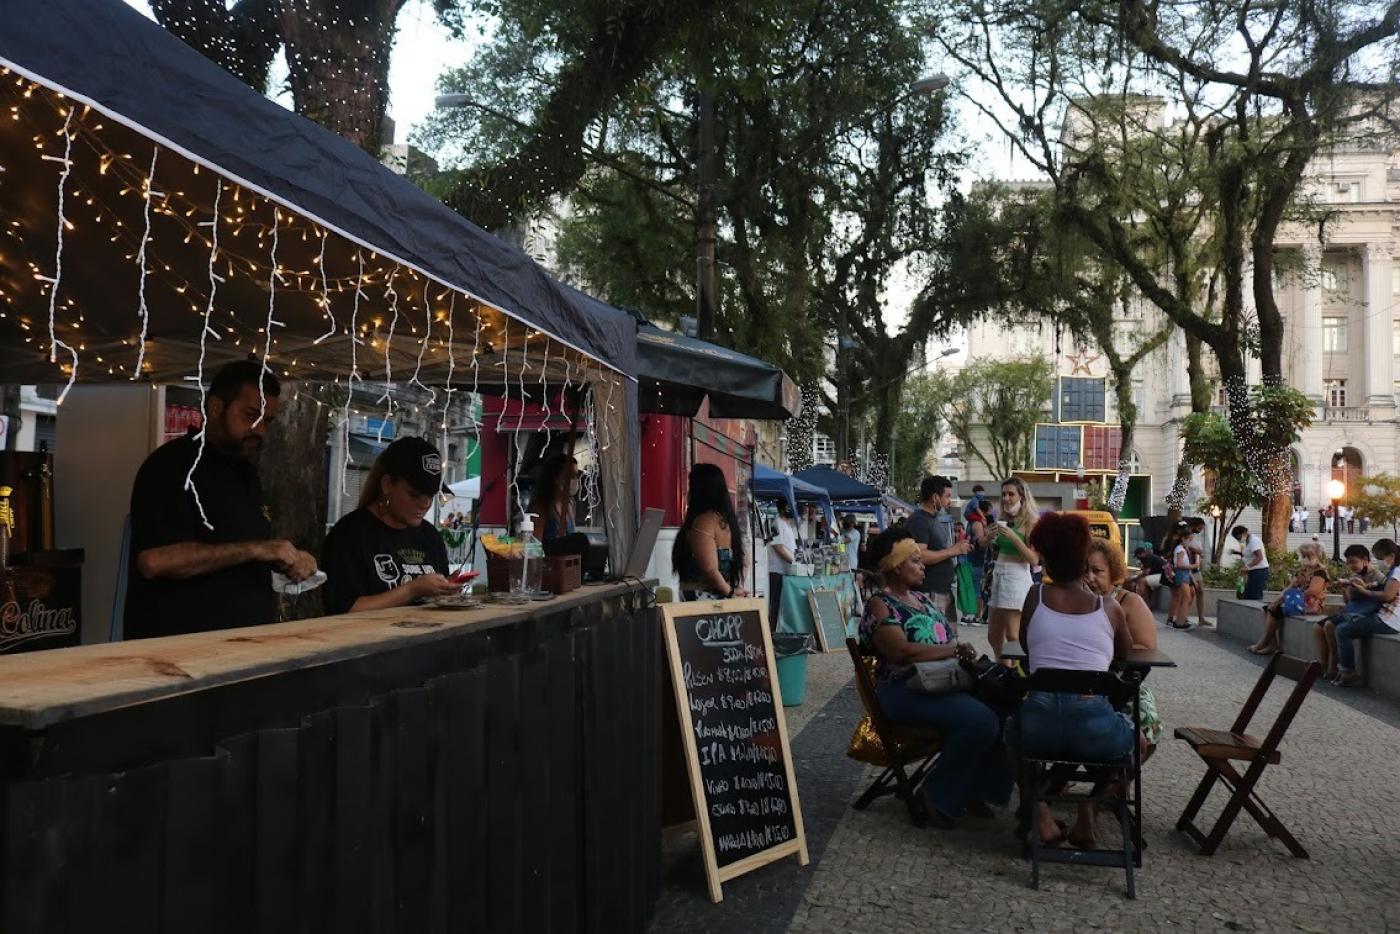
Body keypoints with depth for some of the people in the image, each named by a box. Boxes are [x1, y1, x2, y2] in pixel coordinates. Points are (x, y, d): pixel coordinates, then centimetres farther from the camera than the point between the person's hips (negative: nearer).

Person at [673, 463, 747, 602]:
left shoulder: (703, 521, -13)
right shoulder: (724, 519, 14)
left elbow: (710, 569, -19)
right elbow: (738, 562, 17)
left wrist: (729, 591, -5)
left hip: (702, 599, -9)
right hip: (720, 600, 9)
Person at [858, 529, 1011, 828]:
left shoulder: (923, 598, 20)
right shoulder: (879, 605, -7)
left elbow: (951, 637, 21)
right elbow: (902, 651, -21)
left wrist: (965, 652, -3)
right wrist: (954, 649, -16)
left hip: (944, 681, 8)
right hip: (905, 690, -8)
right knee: (981, 721, -28)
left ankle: (975, 789, -1)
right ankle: (939, 797, -10)